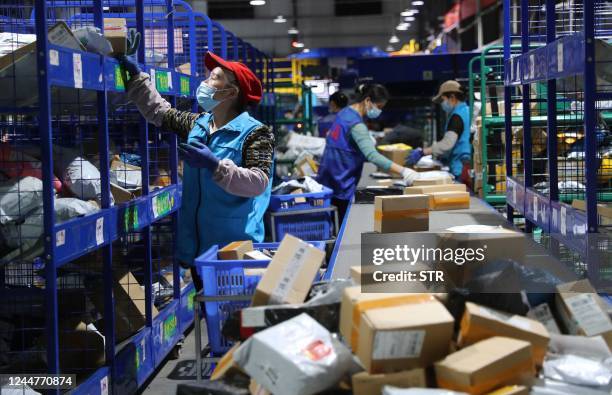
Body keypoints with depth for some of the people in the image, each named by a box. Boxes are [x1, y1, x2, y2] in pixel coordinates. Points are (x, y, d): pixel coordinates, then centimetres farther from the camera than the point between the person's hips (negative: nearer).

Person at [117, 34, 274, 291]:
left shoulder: (255, 133, -12)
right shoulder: (196, 125, 12)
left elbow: (258, 183, -22)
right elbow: (158, 111, 22)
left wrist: (215, 166, -28)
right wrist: (136, 76, 17)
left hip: (234, 250, -7)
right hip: (197, 246, 7)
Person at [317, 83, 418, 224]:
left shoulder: (345, 113, 8)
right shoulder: (356, 125, -21)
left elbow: (329, 136, 23)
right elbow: (372, 155, -34)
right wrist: (403, 171, -43)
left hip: (327, 181, 9)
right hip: (342, 185, -9)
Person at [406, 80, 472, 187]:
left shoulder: (457, 116, -13)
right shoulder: (467, 111, 17)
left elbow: (447, 143, -22)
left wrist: (422, 152, -19)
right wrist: (444, 156, 21)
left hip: (462, 167, -9)